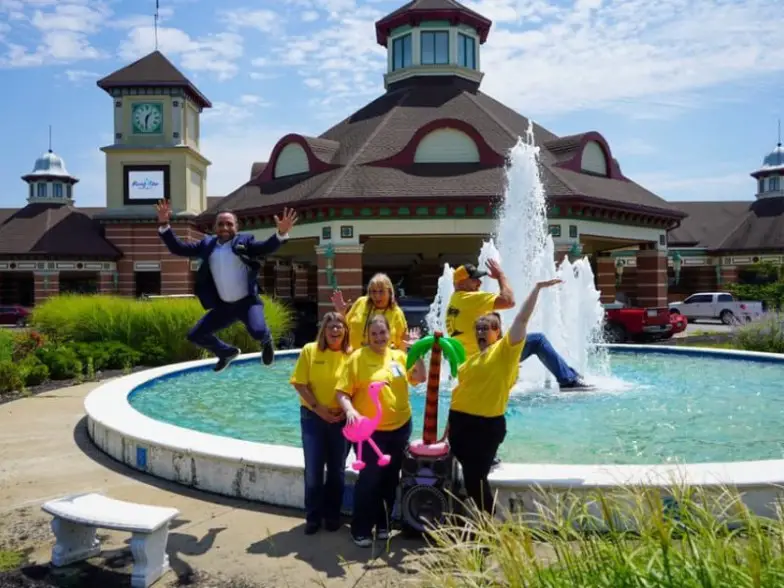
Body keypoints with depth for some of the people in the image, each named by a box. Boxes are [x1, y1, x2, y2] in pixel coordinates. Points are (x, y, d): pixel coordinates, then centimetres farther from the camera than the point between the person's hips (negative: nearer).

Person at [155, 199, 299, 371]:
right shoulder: (207, 244, 6)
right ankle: (228, 352, 34)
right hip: (223, 306, 5)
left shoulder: (244, 242, -4)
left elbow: (266, 247, -20)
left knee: (258, 332, -29)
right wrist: (164, 225, -8)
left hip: (247, 302, -5)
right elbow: (178, 248, 4)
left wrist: (281, 233, -40)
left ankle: (267, 341, 12)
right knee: (195, 336, 7)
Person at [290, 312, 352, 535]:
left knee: (337, 470, 11)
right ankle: (313, 517, 18)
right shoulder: (310, 350, -6)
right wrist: (319, 409, -13)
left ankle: (333, 514, 27)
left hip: (342, 419, 1)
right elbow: (300, 384, -7)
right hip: (313, 417, -1)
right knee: (313, 469, 3)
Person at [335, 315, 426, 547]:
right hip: (369, 430, -5)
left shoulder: (399, 356, 4)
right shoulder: (358, 357, -10)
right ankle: (361, 529, 15)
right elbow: (342, 393, -11)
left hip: (399, 427, 5)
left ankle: (383, 524, 31)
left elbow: (420, 378, 3)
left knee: (390, 478, 15)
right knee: (369, 479, -1)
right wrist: (350, 410, -29)